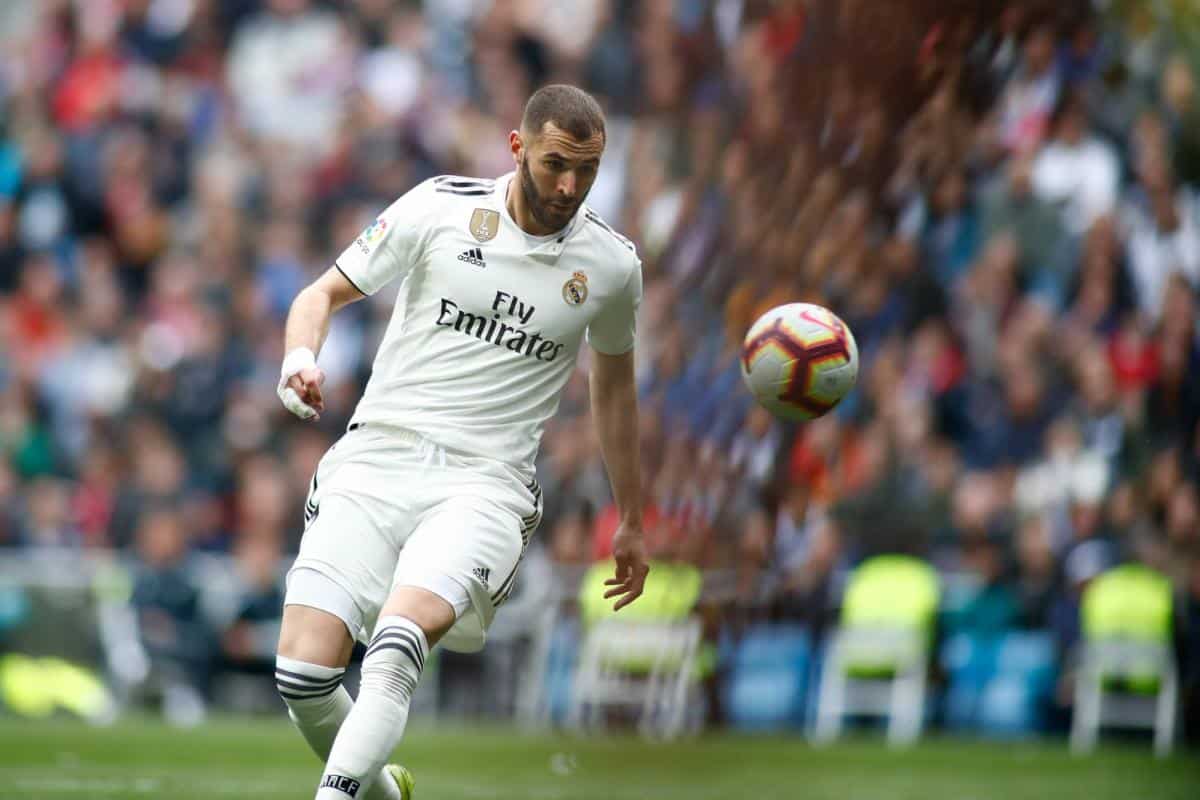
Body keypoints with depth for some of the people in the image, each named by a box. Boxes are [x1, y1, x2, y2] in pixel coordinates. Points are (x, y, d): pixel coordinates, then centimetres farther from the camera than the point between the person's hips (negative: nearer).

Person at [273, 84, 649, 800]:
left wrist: (632, 523, 29)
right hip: (376, 460, 1)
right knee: (303, 669, -14)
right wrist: (301, 357, -13)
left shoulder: (612, 265, 7)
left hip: (485, 482, -1)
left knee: (399, 640, -31)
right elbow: (323, 294, 10)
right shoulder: (440, 208, 2)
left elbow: (613, 386, 24)